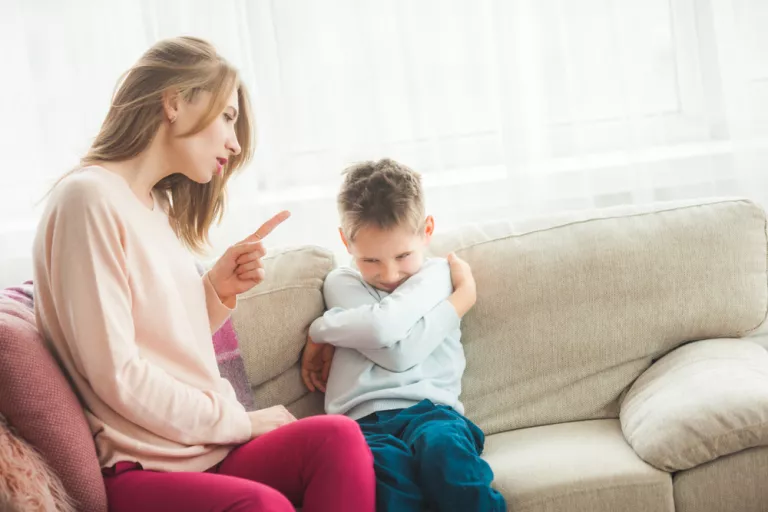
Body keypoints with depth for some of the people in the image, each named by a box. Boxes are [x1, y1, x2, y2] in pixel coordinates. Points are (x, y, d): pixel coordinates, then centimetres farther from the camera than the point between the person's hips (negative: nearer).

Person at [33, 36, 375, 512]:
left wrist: (219, 288, 0)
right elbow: (118, 376, -17)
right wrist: (242, 421, -8)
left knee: (338, 437, -20)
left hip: (204, 446, 8)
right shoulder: (90, 196, -11)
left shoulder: (162, 207, 17)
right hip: (140, 469, -7)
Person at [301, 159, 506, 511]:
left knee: (443, 446, -37)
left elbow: (385, 327, -8)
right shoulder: (341, 283, 16)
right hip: (365, 420, 0)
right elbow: (396, 352, -4)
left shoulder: (438, 275, 13)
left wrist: (324, 332, 5)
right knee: (386, 466, -36)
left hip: (429, 408, 0)